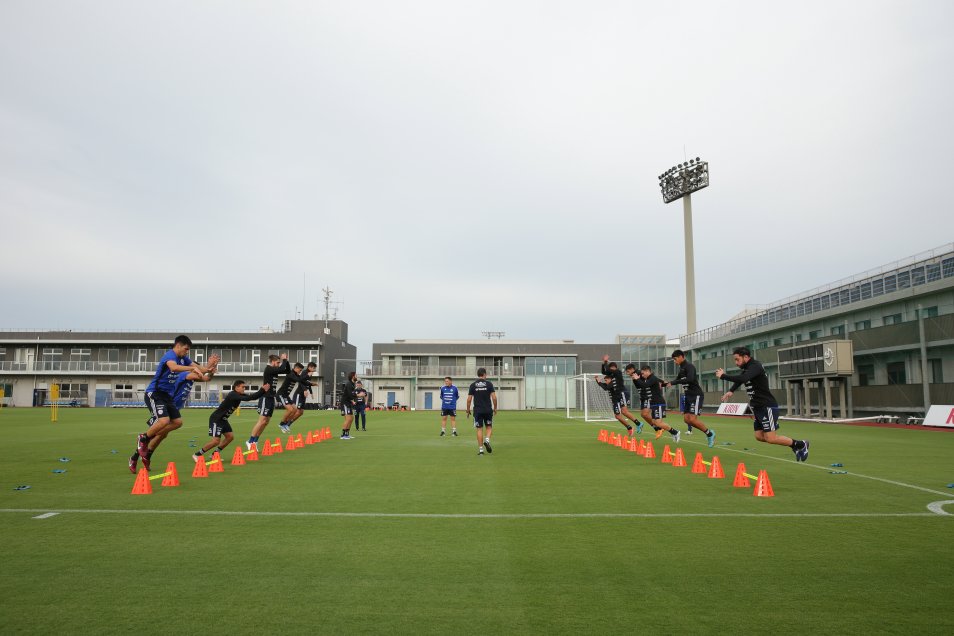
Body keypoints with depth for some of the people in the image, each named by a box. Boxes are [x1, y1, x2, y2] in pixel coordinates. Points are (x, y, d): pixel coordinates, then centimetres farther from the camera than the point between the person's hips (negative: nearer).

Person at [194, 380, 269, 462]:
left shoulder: (240, 395, 2)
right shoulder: (232, 395, -25)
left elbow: (252, 397, 0)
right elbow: (247, 398, -36)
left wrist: (264, 391, -16)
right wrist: (262, 390, -36)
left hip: (223, 419, 9)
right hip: (216, 419, -9)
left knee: (230, 437, 3)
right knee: (216, 441, -12)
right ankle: (197, 455, 3)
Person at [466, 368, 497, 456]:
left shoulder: (473, 385, 1)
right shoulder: (489, 383, -1)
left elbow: (469, 399, -1)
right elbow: (494, 397, -6)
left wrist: (468, 410, 10)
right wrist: (495, 408, 6)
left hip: (477, 410, 1)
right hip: (488, 410, -1)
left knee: (479, 429, 5)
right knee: (489, 427, 16)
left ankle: (480, 449, 3)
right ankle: (487, 440, -10)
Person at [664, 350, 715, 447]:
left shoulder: (689, 366, -15)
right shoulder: (681, 368, 12)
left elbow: (690, 379, -32)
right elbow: (677, 380, 26)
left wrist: (673, 383, -29)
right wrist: (665, 384, 18)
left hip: (696, 395, -9)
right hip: (688, 395, 9)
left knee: (692, 419, -16)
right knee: (686, 419, 2)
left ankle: (710, 434, 4)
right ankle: (708, 433, 13)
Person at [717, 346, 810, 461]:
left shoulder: (755, 366, -18)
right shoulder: (746, 368, 12)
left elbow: (742, 379, -34)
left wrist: (723, 376, -26)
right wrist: (731, 391, -8)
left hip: (767, 407, -9)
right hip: (758, 408, 9)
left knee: (770, 438, -9)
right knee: (759, 436, 6)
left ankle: (801, 444, 11)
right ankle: (794, 445, 18)